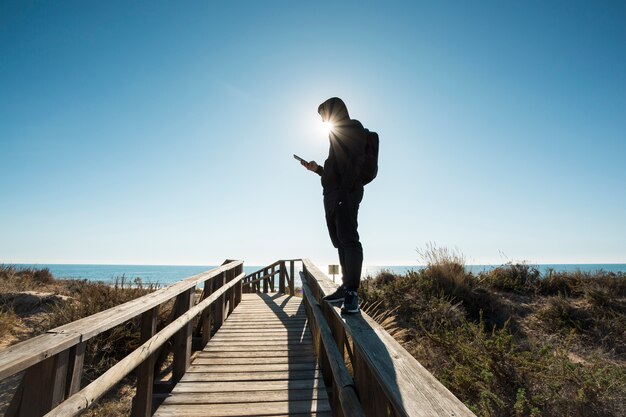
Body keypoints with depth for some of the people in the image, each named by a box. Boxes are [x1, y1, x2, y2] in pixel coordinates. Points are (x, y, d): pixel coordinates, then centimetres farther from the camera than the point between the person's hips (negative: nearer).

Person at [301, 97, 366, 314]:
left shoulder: (353, 128, -1)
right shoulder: (339, 134, 27)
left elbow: (352, 164, -16)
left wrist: (346, 193, -24)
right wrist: (317, 169, 27)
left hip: (345, 193, -10)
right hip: (333, 194, 10)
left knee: (349, 240, -12)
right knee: (341, 242, 8)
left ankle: (352, 294, -9)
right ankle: (346, 288, 14)